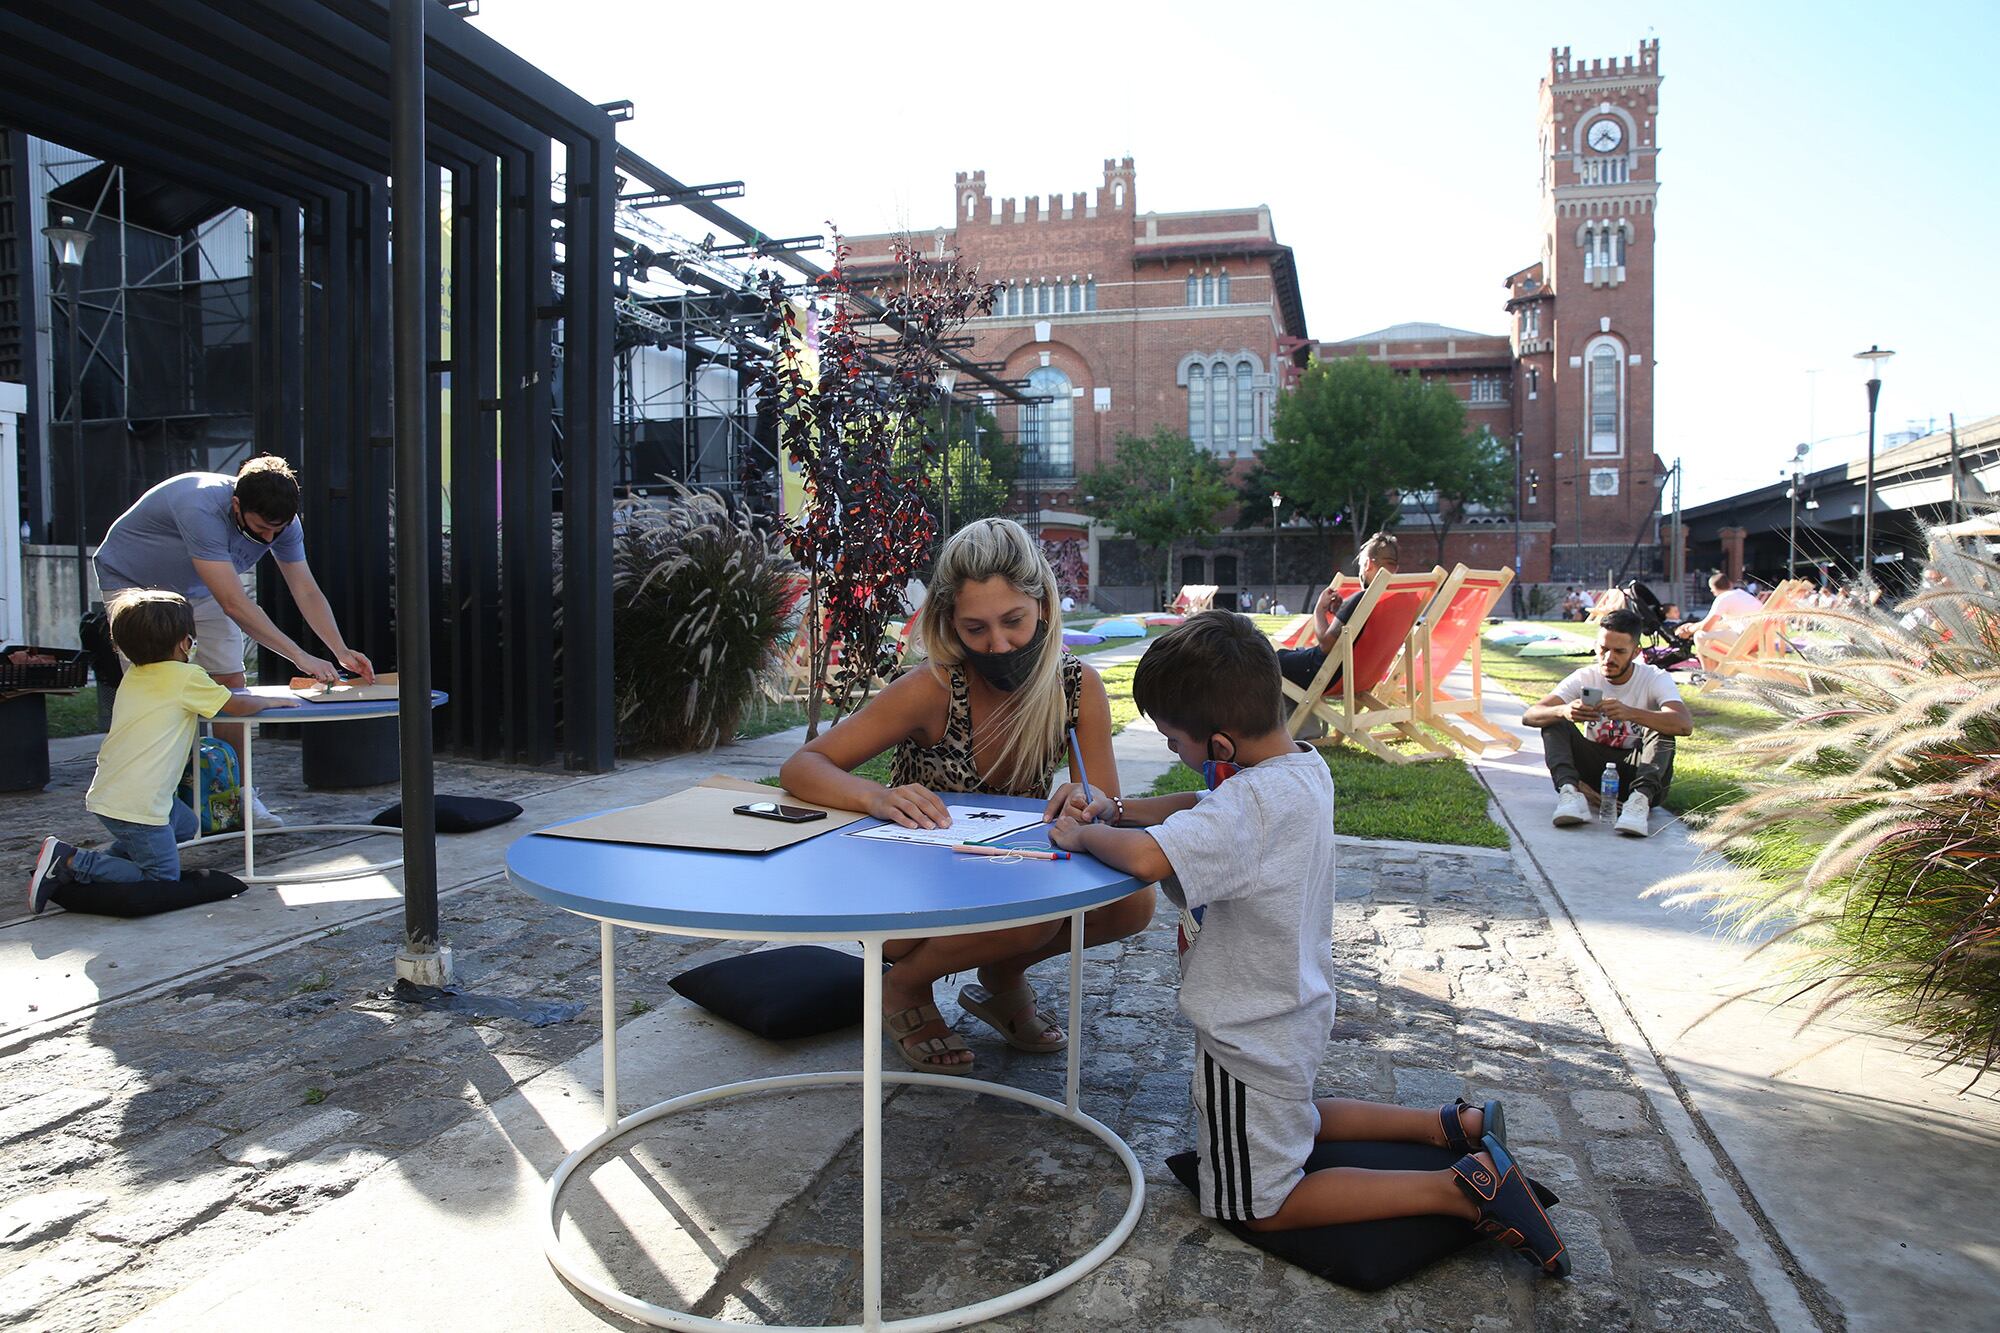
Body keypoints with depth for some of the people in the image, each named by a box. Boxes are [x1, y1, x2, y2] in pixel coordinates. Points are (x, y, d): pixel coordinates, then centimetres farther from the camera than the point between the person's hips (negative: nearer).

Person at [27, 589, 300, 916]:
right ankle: (72, 862, -8)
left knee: (184, 824, 30)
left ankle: (114, 860, 14)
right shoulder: (186, 677, -13)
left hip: (106, 794, 9)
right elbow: (236, 705, -4)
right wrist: (274, 701, 10)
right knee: (164, 879, 2)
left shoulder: (134, 676, 11)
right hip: (136, 805, -9)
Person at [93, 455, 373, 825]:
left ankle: (238, 795, 4)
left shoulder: (280, 521, -21)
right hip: (133, 582, -5)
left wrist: (342, 651, -29)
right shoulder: (202, 509, -41)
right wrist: (301, 658, -46)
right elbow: (235, 605, -44)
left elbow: (307, 591, -15)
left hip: (196, 588, 6)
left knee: (231, 682, -3)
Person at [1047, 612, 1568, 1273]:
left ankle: (1463, 1190, 1)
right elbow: (1206, 809, 11)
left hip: (1252, 1039, -9)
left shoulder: (1255, 801, -34)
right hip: (1292, 1012, 9)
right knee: (1291, 1120, 36)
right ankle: (1455, 1126, 26)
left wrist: (1083, 834, -26)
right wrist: (1116, 810, -1)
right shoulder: (1303, 766, -5)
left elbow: (1147, 858, -47)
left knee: (1259, 1208, 10)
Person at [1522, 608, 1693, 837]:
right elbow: (1529, 717, -16)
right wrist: (1563, 711, -40)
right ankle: (1570, 791, -39)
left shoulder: (1656, 679, -9)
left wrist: (1630, 713, -46)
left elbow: (1685, 724, -30)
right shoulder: (1583, 678, -4)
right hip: (1595, 767, 2)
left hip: (1638, 769, -2)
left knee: (1661, 730, -28)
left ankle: (1641, 799, -47)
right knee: (1554, 721, -17)